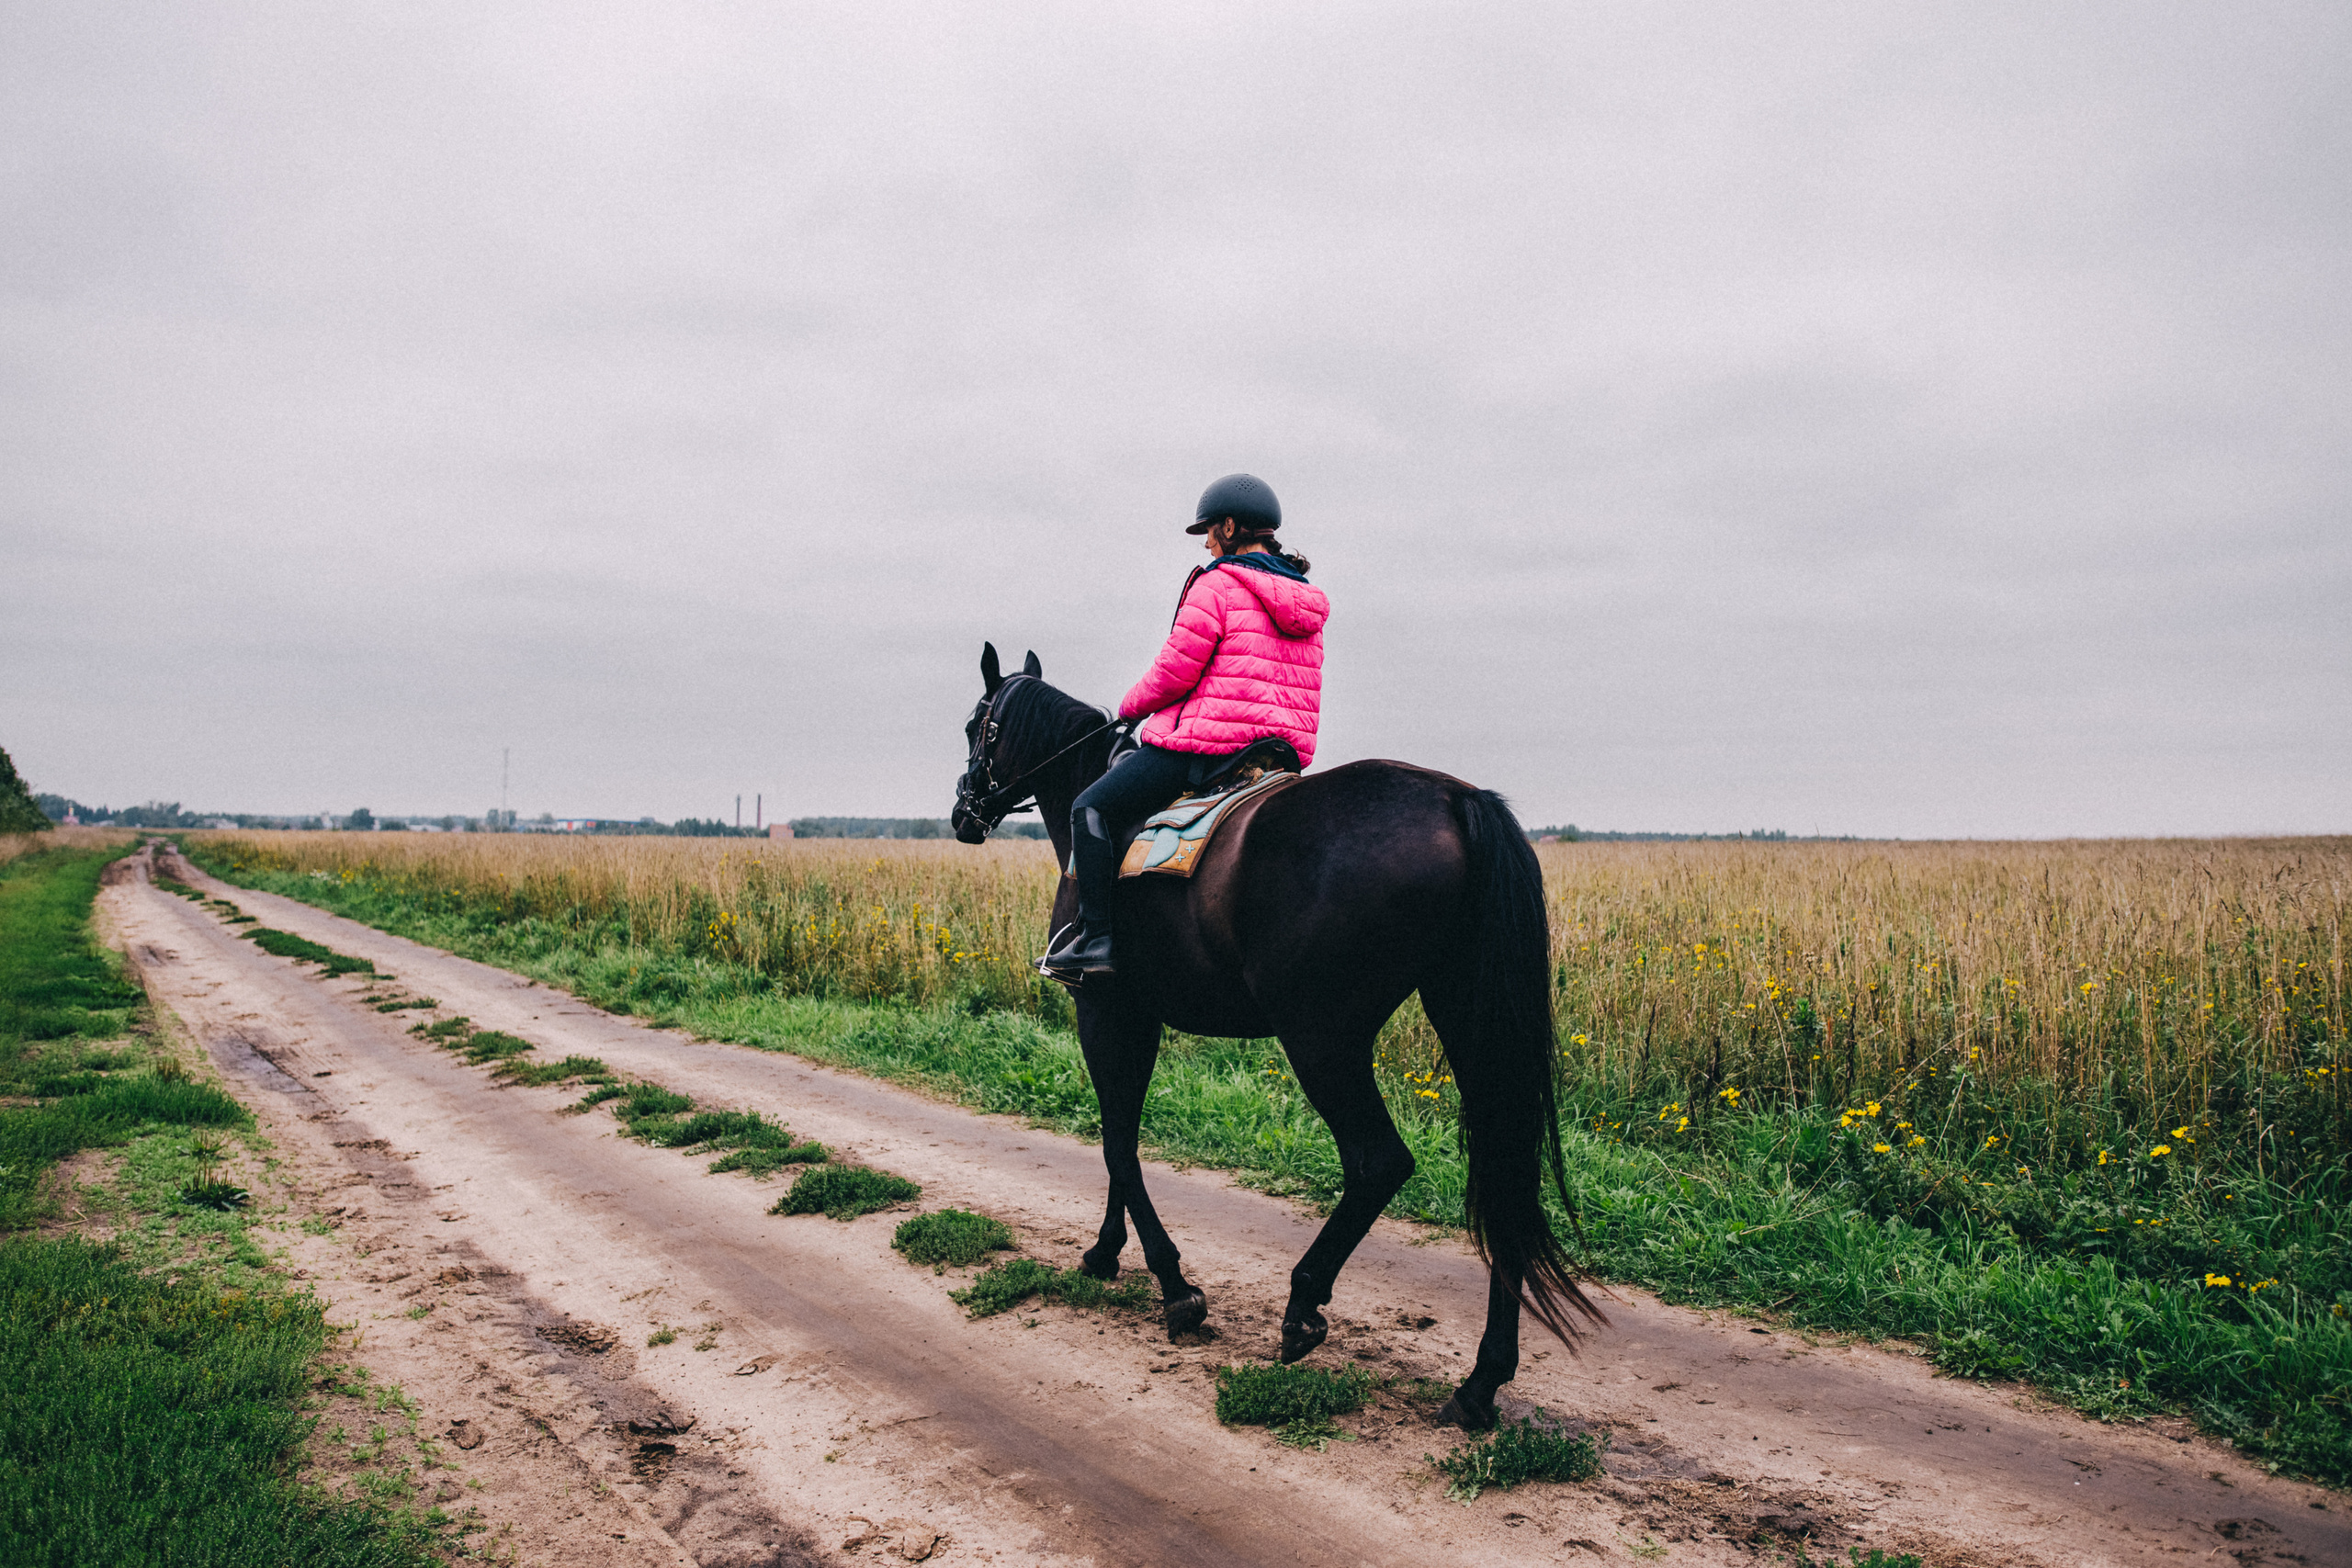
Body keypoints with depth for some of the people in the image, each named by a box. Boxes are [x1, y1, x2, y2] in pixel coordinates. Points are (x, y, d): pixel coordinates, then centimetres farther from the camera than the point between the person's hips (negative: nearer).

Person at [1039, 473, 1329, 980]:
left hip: (1209, 745, -9)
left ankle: (1095, 938, -9)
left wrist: (1131, 705, 8)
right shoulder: (1305, 601, 17)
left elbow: (1174, 672, -11)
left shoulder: (1217, 584, -8)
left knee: (1093, 808, 0)